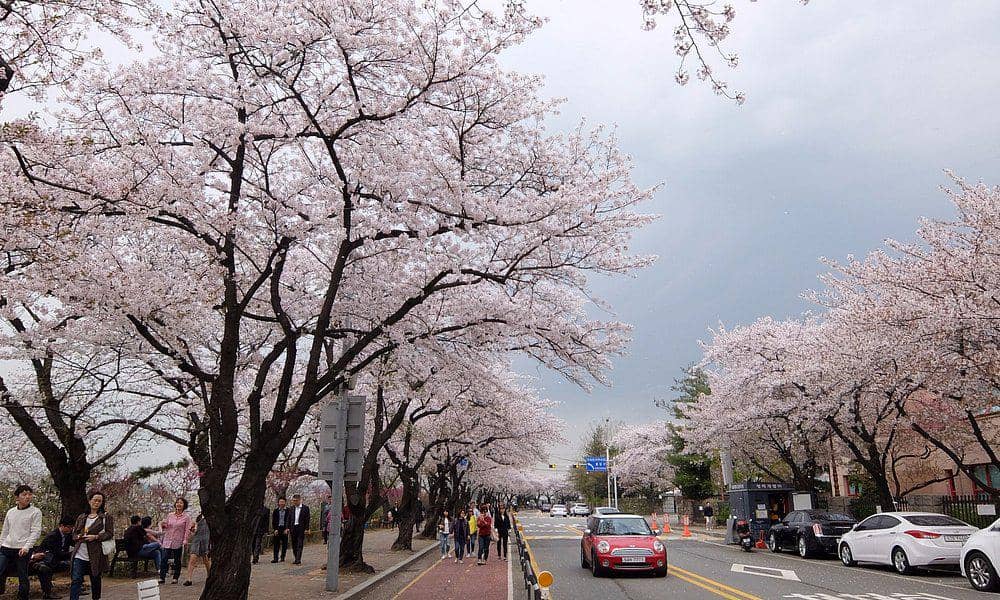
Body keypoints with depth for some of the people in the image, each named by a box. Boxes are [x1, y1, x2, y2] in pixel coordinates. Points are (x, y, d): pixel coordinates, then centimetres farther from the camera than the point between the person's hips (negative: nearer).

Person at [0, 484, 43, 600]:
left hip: (22, 549, -4)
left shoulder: (35, 512, -2)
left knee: (23, 577, 1)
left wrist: (27, 546, -18)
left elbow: (36, 531, -8)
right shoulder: (10, 512, 12)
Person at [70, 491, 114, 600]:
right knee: (76, 580, -9)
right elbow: (74, 533, 19)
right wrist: (78, 536, -4)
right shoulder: (81, 517, 15)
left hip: (95, 554, -2)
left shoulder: (106, 517, 3)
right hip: (80, 554, 2)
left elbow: (110, 533, -3)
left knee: (95, 580, 9)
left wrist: (96, 537, -17)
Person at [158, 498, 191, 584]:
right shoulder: (170, 515, 9)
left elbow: (187, 530, -4)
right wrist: (162, 525, -3)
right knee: (164, 559, -5)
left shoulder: (186, 517, -1)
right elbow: (165, 525, 19)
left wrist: (185, 540, -12)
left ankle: (175, 578, 14)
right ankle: (162, 577, 1)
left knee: (177, 561, 5)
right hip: (167, 541, 3)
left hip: (178, 542, -3)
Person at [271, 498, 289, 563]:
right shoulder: (276, 511, 10)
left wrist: (287, 529, -9)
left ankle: (283, 557, 12)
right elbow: (273, 521, 9)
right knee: (276, 544, -2)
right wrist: (275, 529, -2)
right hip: (277, 529, 2)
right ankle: (275, 558, 1)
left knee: (284, 544, 2)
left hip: (285, 529, -2)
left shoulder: (288, 510, 2)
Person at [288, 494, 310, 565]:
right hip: (293, 528, 5)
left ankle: (298, 560, -9)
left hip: (301, 528, -5)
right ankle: (296, 559, 17)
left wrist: (307, 529, -9)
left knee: (300, 544, -8)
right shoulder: (292, 508, 10)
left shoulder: (305, 508, -2)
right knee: (294, 544, 8)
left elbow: (307, 519, -3)